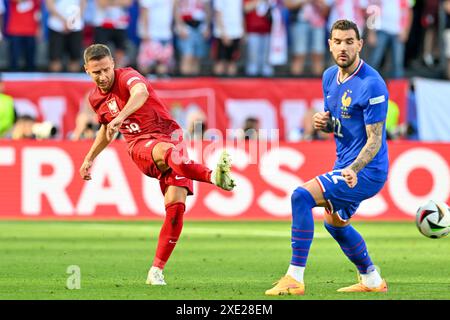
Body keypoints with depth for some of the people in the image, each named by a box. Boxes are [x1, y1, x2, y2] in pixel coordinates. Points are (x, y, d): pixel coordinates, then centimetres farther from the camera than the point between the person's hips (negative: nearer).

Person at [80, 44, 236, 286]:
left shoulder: (127, 76, -9)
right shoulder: (95, 98, 12)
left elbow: (141, 92, -36)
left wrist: (120, 117, -51)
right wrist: (89, 159, 37)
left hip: (169, 136, -2)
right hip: (141, 145, 2)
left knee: (175, 204, -18)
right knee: (164, 151, -37)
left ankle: (156, 271, -8)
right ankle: (213, 176, -68)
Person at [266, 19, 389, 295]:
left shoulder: (371, 84, -21)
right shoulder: (330, 77, 5)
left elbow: (375, 139, -21)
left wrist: (354, 169, -37)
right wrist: (324, 123, -6)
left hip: (366, 171, -10)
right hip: (345, 165, 10)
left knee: (301, 197, -23)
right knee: (335, 222, 28)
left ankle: (295, 279, -22)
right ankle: (372, 281, 44)